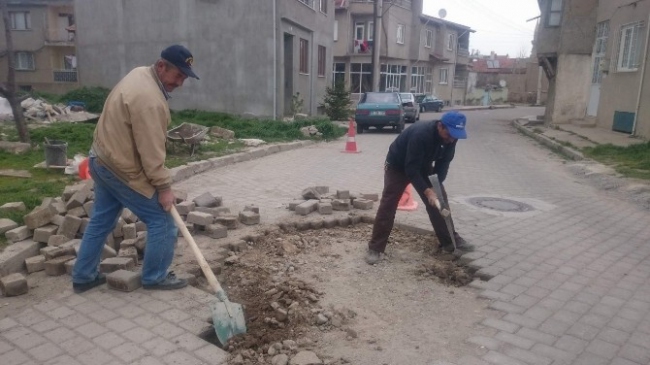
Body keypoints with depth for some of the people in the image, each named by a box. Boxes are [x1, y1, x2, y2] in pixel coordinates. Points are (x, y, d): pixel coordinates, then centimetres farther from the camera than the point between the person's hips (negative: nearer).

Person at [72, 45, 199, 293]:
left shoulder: (140, 73, 5)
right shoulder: (149, 100, -28)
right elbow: (151, 152, -26)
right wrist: (164, 187, -18)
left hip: (102, 160, 10)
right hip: (123, 170, -10)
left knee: (100, 221, 20)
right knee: (161, 221, 1)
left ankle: (83, 277, 32)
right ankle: (155, 277, 15)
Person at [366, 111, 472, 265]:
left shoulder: (451, 136, -19)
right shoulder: (420, 134, -41)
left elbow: (443, 163, -10)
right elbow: (411, 169, -37)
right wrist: (427, 191, -41)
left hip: (423, 165, 6)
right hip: (398, 166, -6)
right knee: (388, 205, -11)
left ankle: (449, 240, 14)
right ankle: (375, 248, -6)